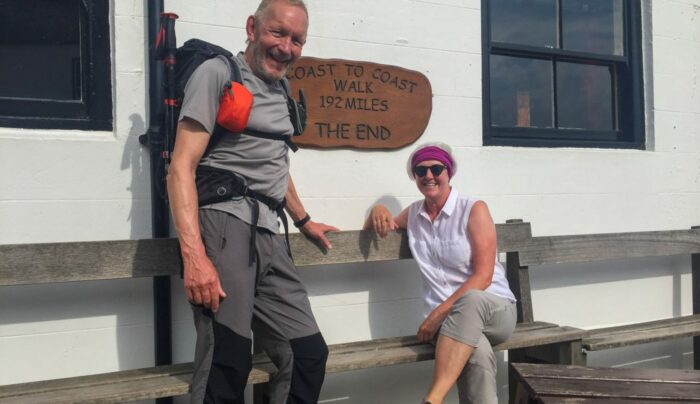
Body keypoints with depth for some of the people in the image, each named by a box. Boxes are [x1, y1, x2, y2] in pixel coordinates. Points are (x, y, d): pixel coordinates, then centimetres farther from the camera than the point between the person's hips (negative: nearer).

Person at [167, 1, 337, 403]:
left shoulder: (281, 89, 21)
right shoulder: (218, 73, -2)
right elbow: (182, 167, -11)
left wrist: (304, 221, 41)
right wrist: (194, 256, -22)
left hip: (269, 234, 8)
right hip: (225, 223, -8)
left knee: (309, 354, 6)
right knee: (227, 364, -16)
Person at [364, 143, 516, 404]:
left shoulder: (474, 210, -2)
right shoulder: (414, 214, 14)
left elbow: (482, 276, -10)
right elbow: (374, 231, 29)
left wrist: (438, 313, -17)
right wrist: (378, 211, 4)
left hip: (495, 309, -2)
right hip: (449, 320, 2)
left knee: (470, 300, -42)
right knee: (477, 354, -37)